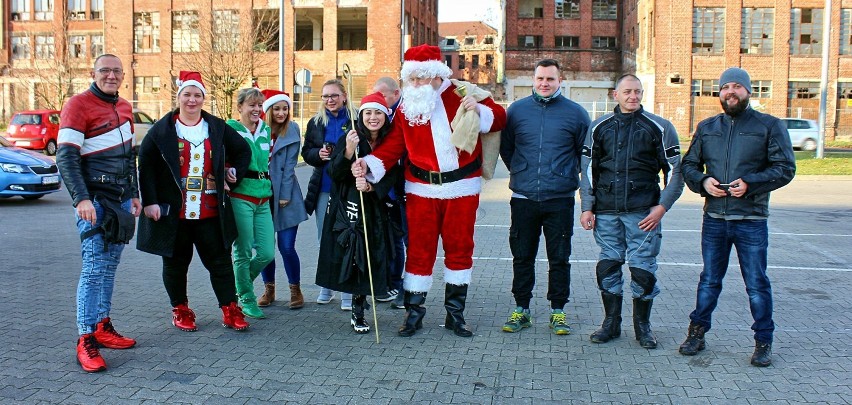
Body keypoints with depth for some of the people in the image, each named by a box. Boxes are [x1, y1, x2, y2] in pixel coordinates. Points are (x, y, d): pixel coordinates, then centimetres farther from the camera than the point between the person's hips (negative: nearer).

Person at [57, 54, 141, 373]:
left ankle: (104, 327, 19)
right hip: (94, 200, -7)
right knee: (94, 267, -9)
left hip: (121, 200, 7)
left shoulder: (124, 108, 15)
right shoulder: (79, 105, -8)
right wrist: (81, 199, -23)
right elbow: (66, 157, -14)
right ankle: (85, 340, -4)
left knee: (110, 265, 11)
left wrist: (134, 194, 17)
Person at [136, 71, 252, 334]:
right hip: (172, 212, -1)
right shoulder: (161, 130, -1)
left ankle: (230, 309, 12)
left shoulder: (217, 128, 7)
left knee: (220, 261, 4)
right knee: (175, 263, 10)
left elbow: (243, 151, 18)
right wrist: (150, 201, -10)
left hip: (210, 212, 2)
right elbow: (145, 165, -3)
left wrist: (232, 179, 8)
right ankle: (180, 310, 25)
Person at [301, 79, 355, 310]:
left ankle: (347, 292, 7)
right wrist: (318, 154, -8)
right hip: (322, 188, 4)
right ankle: (326, 287, 25)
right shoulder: (316, 122, 10)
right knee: (324, 239, 11)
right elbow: (306, 152, 12)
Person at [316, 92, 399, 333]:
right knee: (351, 258, -6)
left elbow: (390, 179, -1)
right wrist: (348, 152, -25)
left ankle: (358, 314, 14)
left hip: (376, 211, 2)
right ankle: (357, 313, 8)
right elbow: (334, 173, -9)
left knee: (368, 261, 0)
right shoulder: (349, 139, -2)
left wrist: (371, 187, -20)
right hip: (347, 207, -2)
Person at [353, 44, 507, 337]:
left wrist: (479, 110, -17)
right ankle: (414, 313, 16)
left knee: (460, 249, 9)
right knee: (419, 250, 3)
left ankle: (455, 313, 23)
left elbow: (499, 118, 3)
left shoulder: (463, 94, -2)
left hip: (462, 188, 0)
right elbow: (394, 145, -1)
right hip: (421, 190, 1)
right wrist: (368, 163, -15)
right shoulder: (407, 106, 3)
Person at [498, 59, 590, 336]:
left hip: (560, 200, -1)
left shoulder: (575, 113, 0)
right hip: (523, 199, 2)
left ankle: (558, 312, 18)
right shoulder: (516, 110, 5)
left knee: (559, 258, 6)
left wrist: (568, 176, 10)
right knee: (522, 257, 9)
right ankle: (521, 310, 21)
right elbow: (505, 147, 17)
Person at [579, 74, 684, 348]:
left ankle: (643, 326, 18)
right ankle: (611, 323, 20)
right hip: (606, 212, 2)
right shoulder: (599, 128, 11)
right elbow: (588, 169, 12)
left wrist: (662, 207, -5)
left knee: (643, 269, 0)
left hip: (643, 212, -2)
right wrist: (587, 207, 5)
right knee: (607, 267, 6)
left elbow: (675, 171, 5)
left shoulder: (659, 128, 4)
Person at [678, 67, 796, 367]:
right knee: (709, 281, 12)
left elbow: (785, 168, -3)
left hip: (751, 221, -3)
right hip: (714, 219, 3)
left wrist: (750, 183, -17)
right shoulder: (706, 128, 12)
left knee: (757, 284, 4)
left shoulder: (770, 126, 1)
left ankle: (763, 342, 18)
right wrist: (703, 181, -6)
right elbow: (688, 164, 15)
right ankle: (697, 333, 24)